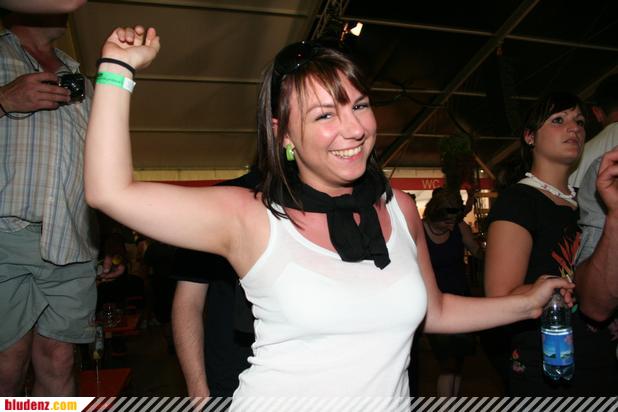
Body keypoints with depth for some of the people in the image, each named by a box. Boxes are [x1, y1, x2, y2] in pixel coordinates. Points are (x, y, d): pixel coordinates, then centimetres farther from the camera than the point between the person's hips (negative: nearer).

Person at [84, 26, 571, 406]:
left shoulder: (400, 208, -4)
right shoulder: (250, 220, -17)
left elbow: (434, 311, 9)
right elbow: (111, 192, -21)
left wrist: (526, 303, 4)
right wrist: (119, 68, -17)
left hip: (390, 395, 4)